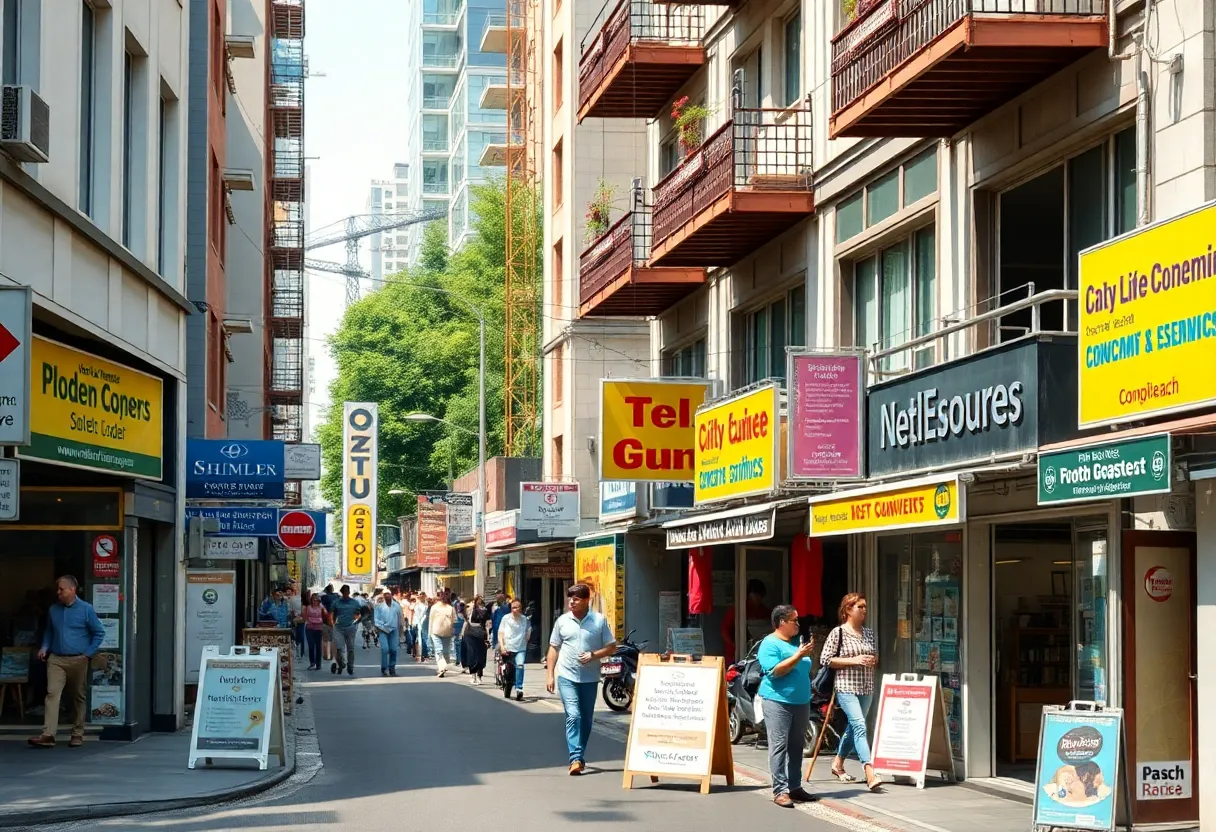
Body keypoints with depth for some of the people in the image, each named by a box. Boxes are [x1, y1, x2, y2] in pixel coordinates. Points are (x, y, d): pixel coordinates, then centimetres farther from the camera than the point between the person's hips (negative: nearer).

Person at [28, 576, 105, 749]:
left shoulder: (86, 609, -2)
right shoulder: (53, 610, 9)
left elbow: (99, 633, 2)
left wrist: (88, 654, -5)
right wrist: (44, 648, 8)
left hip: (78, 661, -2)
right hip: (56, 660, 2)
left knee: (78, 697, 7)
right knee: (52, 694, -12)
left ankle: (77, 735, 18)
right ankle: (48, 735, -20)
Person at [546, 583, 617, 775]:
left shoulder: (599, 621, -1)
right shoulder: (562, 621, 3)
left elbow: (611, 647, 2)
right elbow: (554, 648, 11)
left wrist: (593, 655, -15)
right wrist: (550, 674, 5)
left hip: (590, 678, 1)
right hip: (567, 677, -1)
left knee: (586, 719, 10)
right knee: (573, 716, -14)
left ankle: (580, 756, 25)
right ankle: (576, 758, -20)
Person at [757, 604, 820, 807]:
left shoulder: (797, 641, 15)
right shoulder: (770, 644, -8)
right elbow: (775, 671, -21)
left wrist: (810, 654, 9)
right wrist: (798, 656, -21)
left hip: (801, 701, 8)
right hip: (778, 701, -8)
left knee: (797, 746, 11)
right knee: (779, 745, -9)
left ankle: (795, 787, 18)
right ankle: (780, 790, -11)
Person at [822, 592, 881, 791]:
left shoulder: (869, 633, 12)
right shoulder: (838, 633, -6)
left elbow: (876, 658, 24)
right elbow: (825, 659, -8)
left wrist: (874, 661, -1)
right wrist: (853, 660, -16)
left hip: (866, 688, 7)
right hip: (846, 688, -7)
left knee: (853, 727, 15)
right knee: (859, 726, -18)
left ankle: (838, 763, 35)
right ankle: (870, 774, -26)